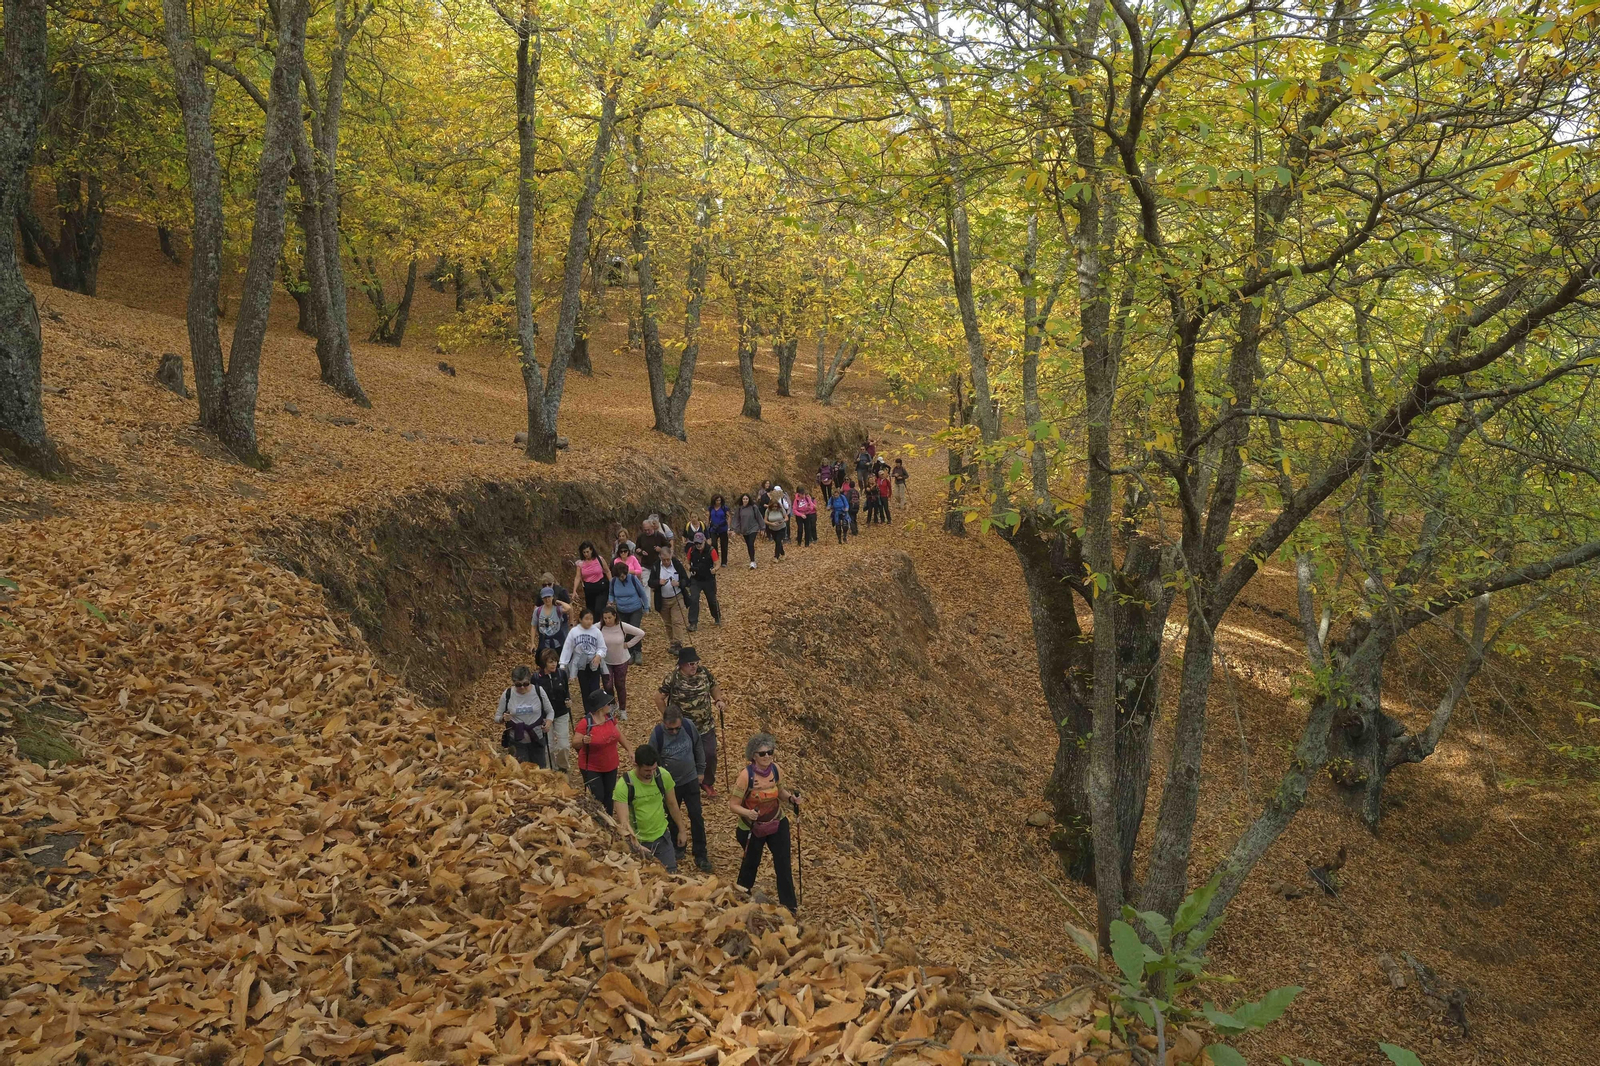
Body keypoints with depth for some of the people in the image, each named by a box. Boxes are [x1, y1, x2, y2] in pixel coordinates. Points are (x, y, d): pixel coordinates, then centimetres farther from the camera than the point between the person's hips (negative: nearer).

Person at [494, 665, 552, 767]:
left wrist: (548, 722, -16)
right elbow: (497, 717, 2)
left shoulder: (539, 691, -7)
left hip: (537, 739, 1)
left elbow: (550, 711, 4)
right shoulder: (507, 695, -7)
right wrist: (503, 718, -21)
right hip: (517, 741, 0)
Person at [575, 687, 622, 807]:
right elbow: (575, 743, -19)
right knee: (597, 798, -4)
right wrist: (583, 741, -41)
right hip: (591, 768, -6)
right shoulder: (586, 723, -23)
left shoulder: (610, 717, -5)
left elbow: (619, 734, 10)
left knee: (609, 797, 17)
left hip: (611, 766, 6)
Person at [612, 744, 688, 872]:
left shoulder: (663, 776, -12)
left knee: (671, 874, 8)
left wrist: (681, 830, 9)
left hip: (662, 837, 3)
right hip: (638, 841, -3)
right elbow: (623, 821, -28)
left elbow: (672, 804, 3)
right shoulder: (623, 786, -24)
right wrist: (636, 845, -39)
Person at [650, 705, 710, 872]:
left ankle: (701, 856, 13)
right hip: (670, 784, -1)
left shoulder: (689, 726, -16)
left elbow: (698, 749, 2)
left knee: (697, 817, 2)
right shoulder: (657, 734, -23)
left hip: (691, 780, 1)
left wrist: (700, 770, 10)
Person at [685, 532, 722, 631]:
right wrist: (690, 570, -12)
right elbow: (688, 563, 9)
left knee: (712, 600, 12)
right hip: (695, 580, 2)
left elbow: (717, 565, -10)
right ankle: (693, 623, -3)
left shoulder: (711, 550, -15)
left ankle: (718, 618, 38)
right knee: (693, 600, -10)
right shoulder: (692, 550, -6)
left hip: (709, 580, -2)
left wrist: (714, 569, -33)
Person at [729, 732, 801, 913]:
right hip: (752, 828, -3)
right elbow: (733, 805, -23)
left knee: (784, 864, 4)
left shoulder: (775, 769, -12)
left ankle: (789, 905, 20)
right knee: (751, 863, 19)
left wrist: (791, 798, -13)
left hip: (777, 824, 3)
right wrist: (747, 813, -42)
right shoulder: (746, 775, -27)